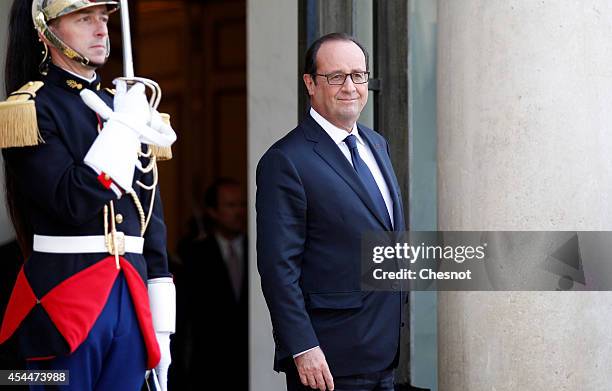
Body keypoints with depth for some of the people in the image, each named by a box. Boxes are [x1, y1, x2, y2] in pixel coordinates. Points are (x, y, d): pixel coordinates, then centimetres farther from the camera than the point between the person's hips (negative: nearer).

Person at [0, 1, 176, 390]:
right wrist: (124, 127, -13)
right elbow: (73, 202, -18)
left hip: (130, 295, 6)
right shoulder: (32, 110, -5)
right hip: (65, 297, -6)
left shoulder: (126, 107, 15)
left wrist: (161, 326, 12)